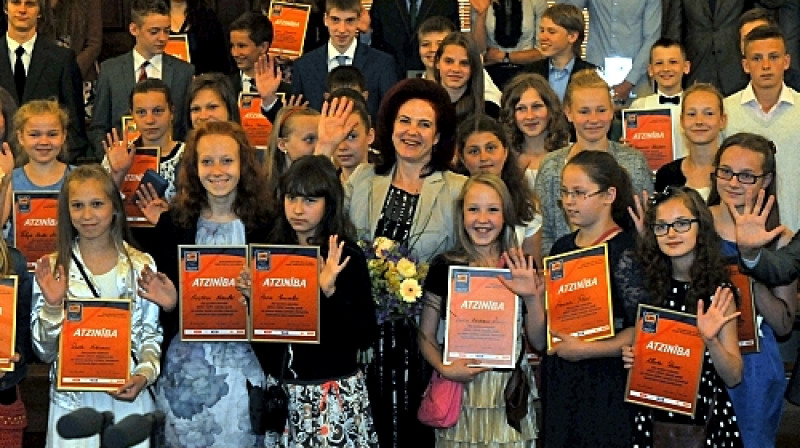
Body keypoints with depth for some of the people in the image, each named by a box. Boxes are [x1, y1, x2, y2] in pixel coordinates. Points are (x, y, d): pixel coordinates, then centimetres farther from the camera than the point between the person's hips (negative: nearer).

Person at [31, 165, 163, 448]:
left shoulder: (141, 265, 0)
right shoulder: (52, 268, 0)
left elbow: (152, 334, 4)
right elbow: (44, 351, 0)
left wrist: (145, 375, -12)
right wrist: (52, 306, -15)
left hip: (128, 396, 0)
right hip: (71, 400, 0)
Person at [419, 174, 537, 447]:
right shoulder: (444, 267, 0)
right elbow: (426, 336, 5)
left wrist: (531, 296, -12)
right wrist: (444, 368, -12)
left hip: (509, 392, 1)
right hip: (459, 392, 0)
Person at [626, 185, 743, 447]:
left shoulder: (718, 291, -7)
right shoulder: (649, 284, 0)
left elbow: (734, 377, -6)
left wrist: (710, 341, -22)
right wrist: (630, 356, -6)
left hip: (704, 418, -2)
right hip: (652, 416, 2)